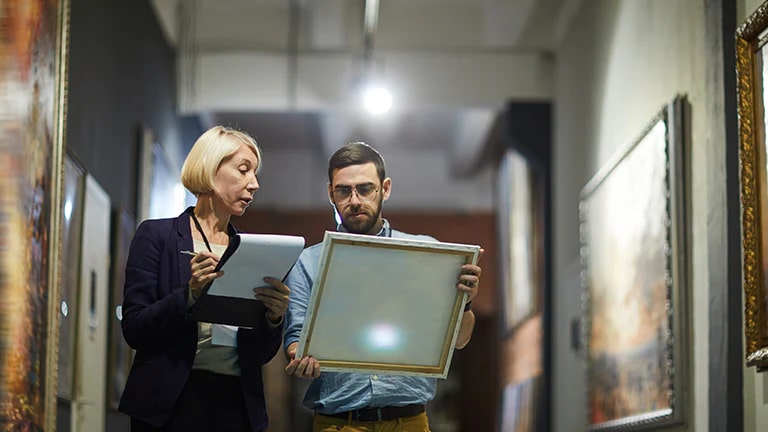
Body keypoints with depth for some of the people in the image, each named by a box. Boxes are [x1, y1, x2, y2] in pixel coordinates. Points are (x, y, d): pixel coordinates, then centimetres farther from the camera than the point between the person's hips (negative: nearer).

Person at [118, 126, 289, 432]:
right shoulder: (157, 235, 0)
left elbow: (262, 354, 10)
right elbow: (134, 329, -8)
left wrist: (274, 318, -9)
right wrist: (190, 294, -21)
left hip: (238, 404, 4)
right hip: (171, 404, -3)